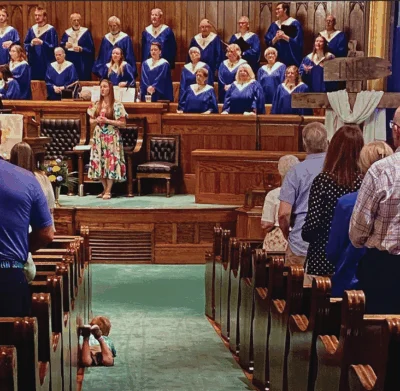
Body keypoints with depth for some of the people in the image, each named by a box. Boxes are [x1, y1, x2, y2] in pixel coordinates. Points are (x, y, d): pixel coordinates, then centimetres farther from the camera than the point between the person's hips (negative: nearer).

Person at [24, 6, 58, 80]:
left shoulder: (51, 30, -3)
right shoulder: (31, 30, 12)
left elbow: (54, 46, -9)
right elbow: (25, 45, 12)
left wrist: (42, 43, -21)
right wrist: (31, 44, -10)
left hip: (46, 63, -4)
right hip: (34, 63, 4)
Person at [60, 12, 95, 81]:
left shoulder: (86, 32, 2)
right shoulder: (67, 32, 11)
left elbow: (91, 49, -3)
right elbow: (61, 47, 10)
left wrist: (81, 49, -18)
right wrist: (65, 46, -12)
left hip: (82, 63, -2)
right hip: (69, 62, 2)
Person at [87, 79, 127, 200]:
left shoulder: (116, 105, -6)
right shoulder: (96, 104, 8)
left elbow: (123, 122, -8)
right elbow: (91, 120, 14)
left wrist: (107, 121, -16)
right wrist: (96, 120, -8)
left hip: (111, 137, -5)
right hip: (98, 137, 5)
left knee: (111, 162, -6)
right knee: (99, 162, 4)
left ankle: (108, 191, 1)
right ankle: (105, 189, 17)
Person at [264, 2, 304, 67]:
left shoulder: (295, 24, -1)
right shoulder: (274, 25, 12)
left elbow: (298, 42, -8)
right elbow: (268, 42, 7)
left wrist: (284, 37, -15)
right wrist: (276, 38, -12)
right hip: (277, 59, 4)